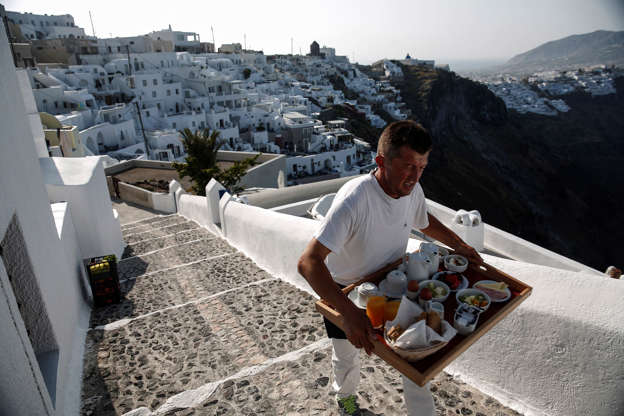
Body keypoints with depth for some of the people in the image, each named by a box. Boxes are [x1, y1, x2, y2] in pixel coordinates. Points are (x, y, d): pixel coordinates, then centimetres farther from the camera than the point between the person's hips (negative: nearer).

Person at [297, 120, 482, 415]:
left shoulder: (412, 190, -15)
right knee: (347, 357, 19)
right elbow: (308, 262, -43)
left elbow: (424, 222, 11)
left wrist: (459, 246, 2)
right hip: (344, 291, -4)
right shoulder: (355, 198, -38)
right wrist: (349, 314, -51)